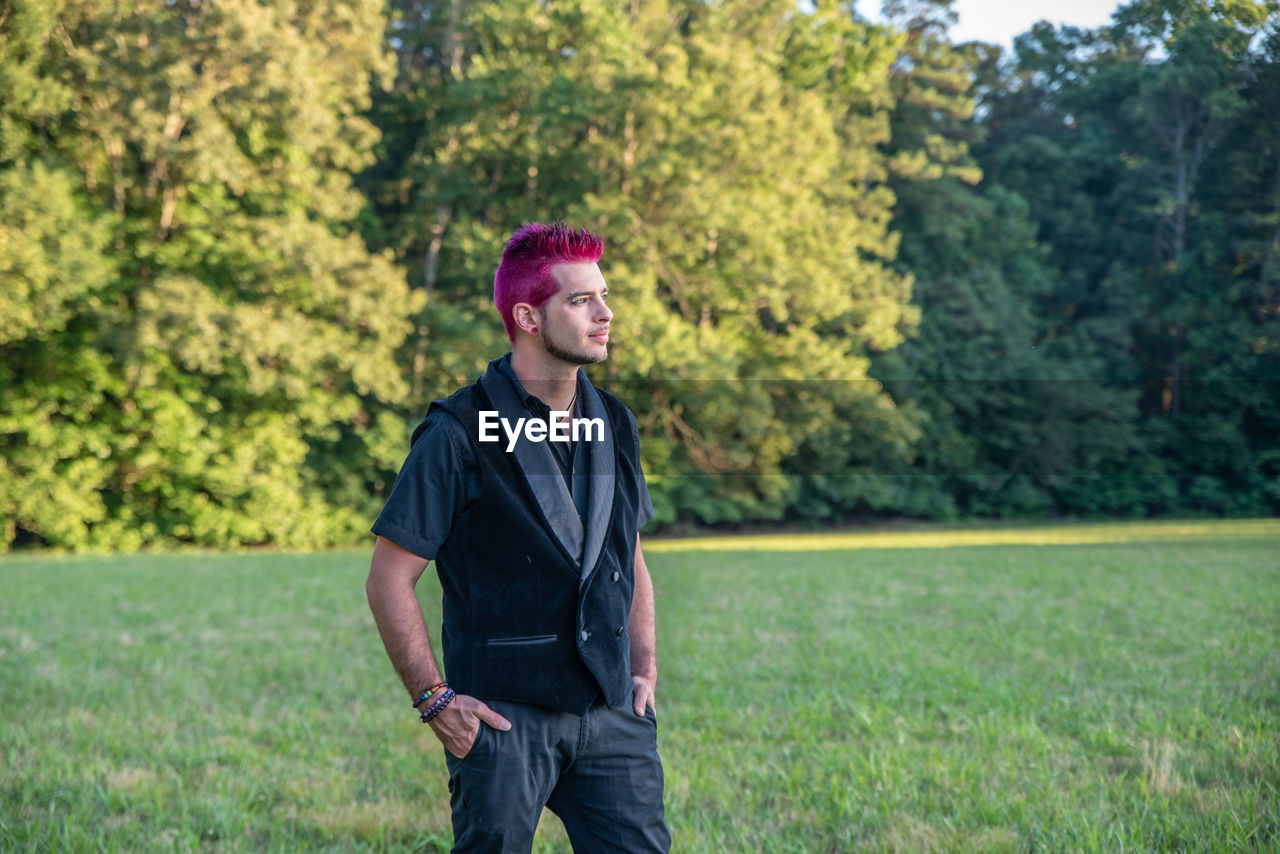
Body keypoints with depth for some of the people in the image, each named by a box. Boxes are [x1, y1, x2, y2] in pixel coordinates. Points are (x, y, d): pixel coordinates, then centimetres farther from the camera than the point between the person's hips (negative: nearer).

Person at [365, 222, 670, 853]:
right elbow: (389, 579, -6)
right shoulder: (458, 434, -8)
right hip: (503, 715, -5)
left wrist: (645, 669, 12)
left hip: (612, 715, 5)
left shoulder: (614, 425, 11)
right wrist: (434, 700, -9)